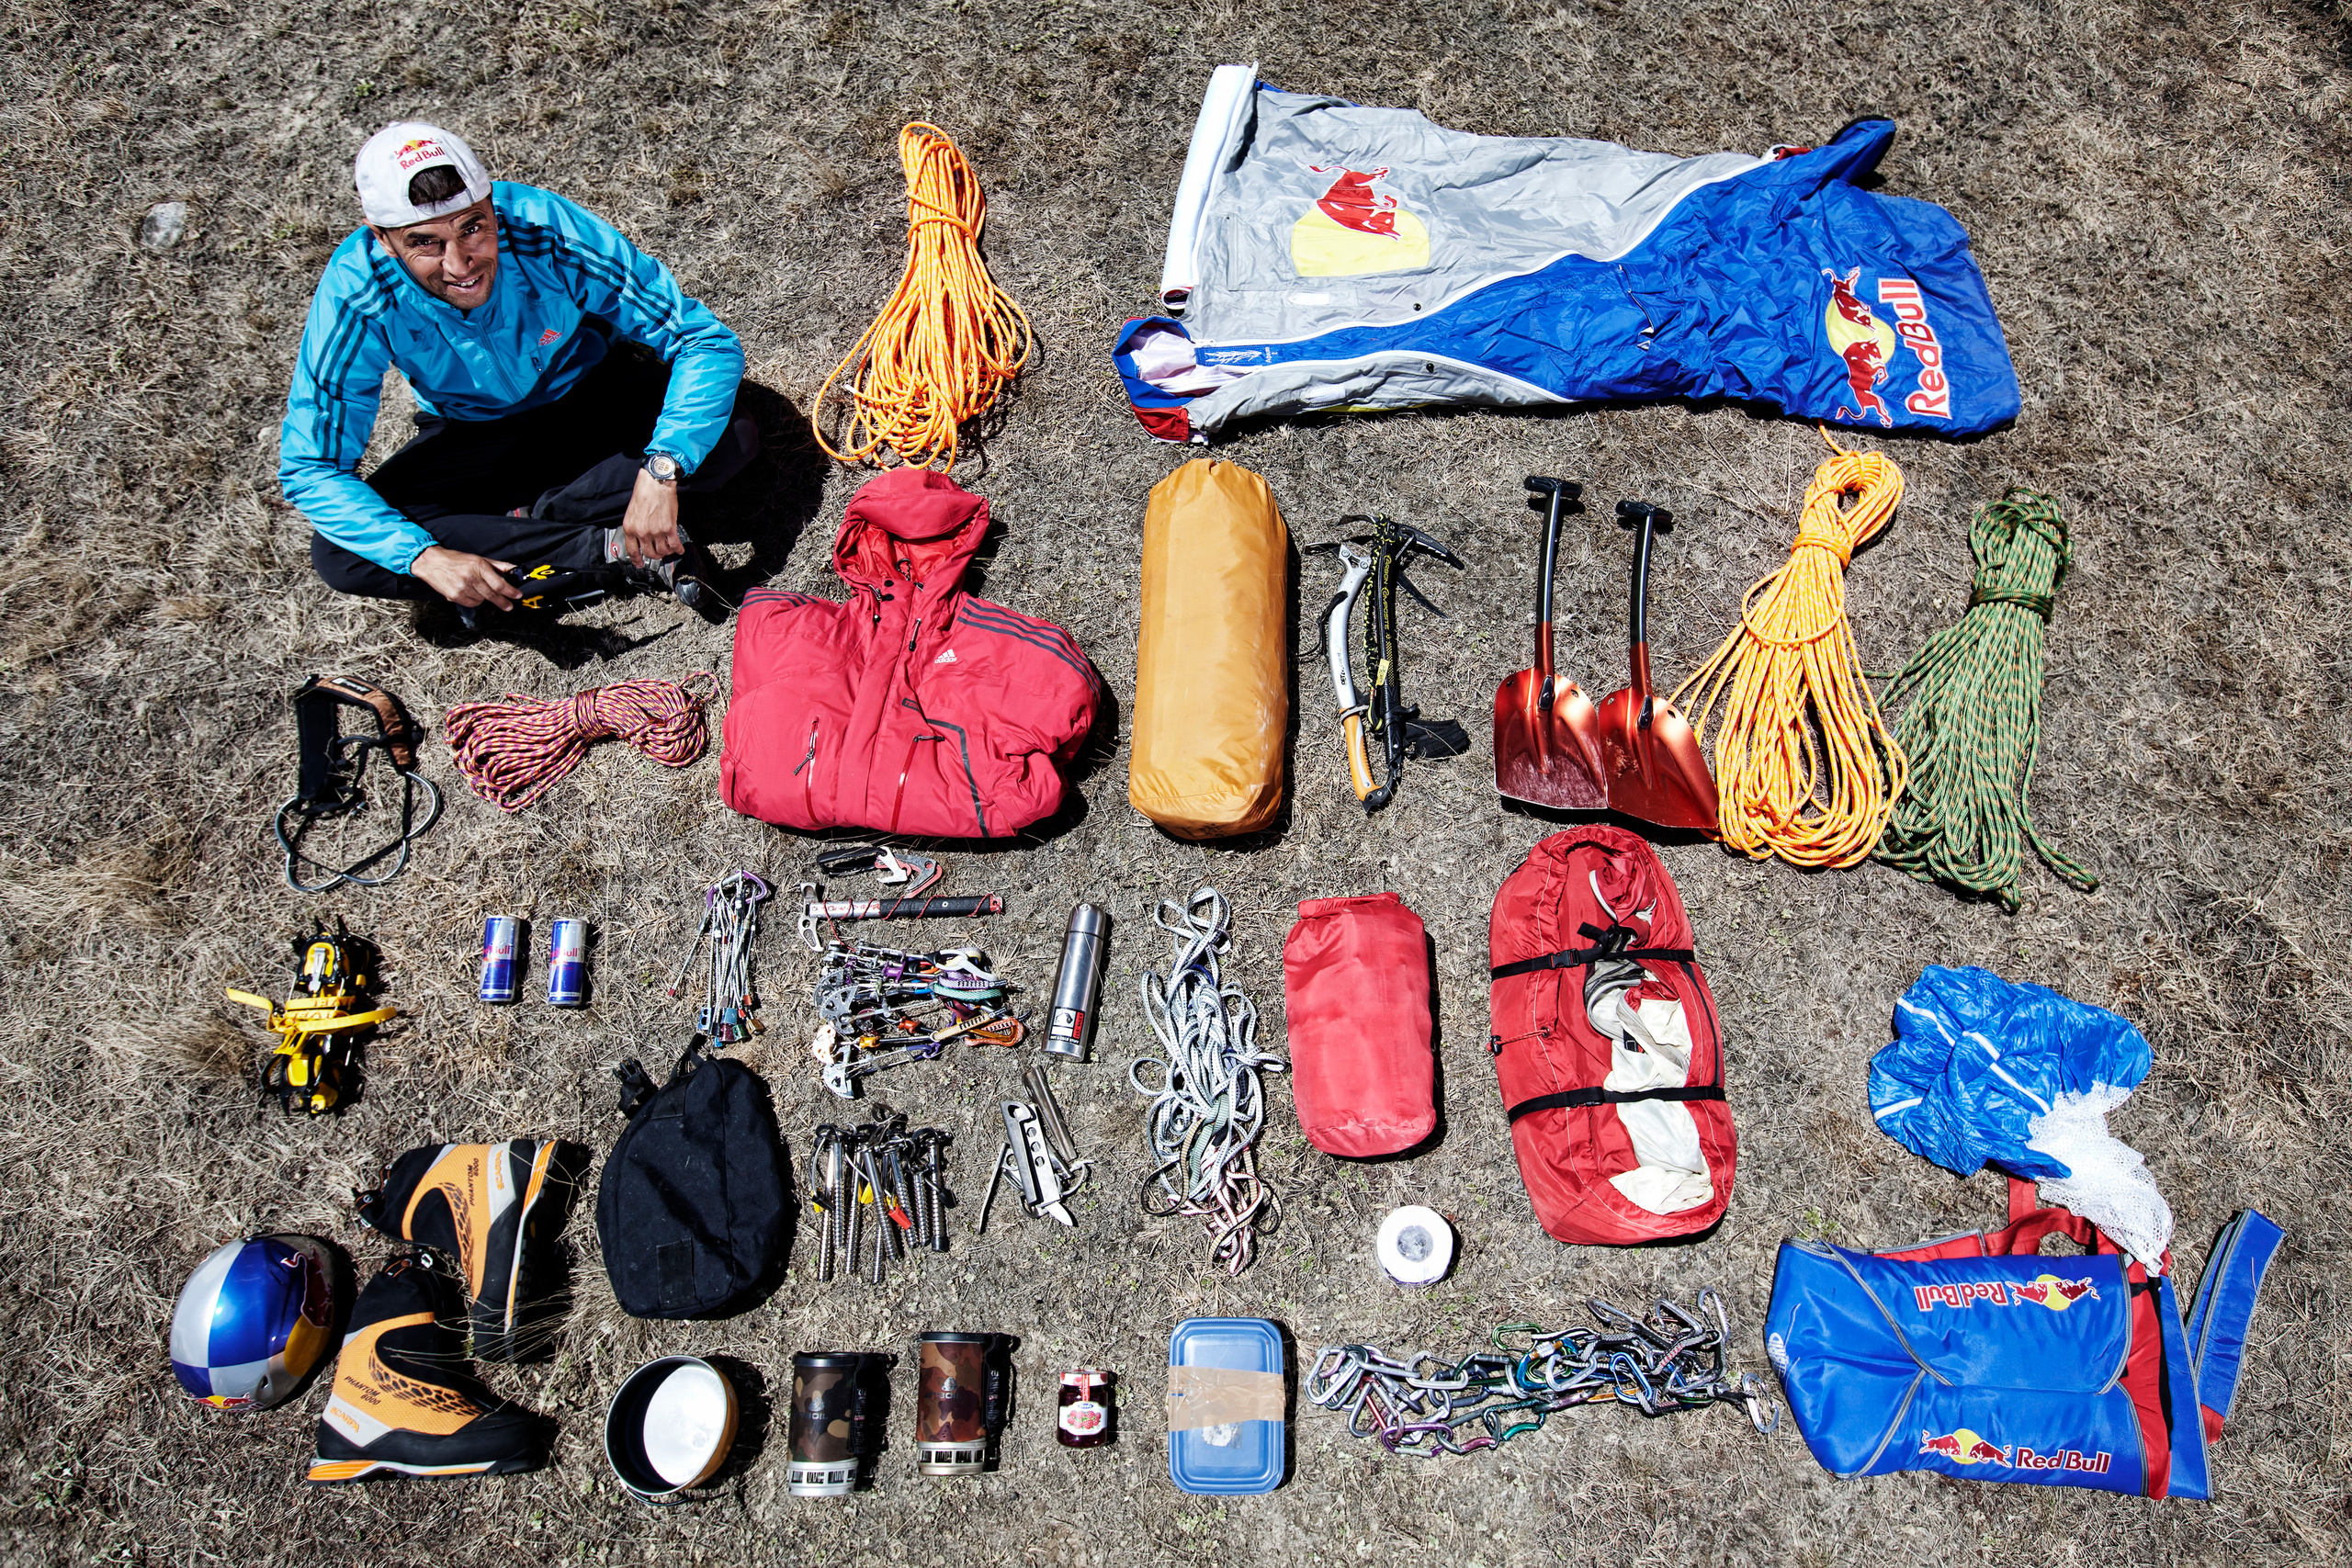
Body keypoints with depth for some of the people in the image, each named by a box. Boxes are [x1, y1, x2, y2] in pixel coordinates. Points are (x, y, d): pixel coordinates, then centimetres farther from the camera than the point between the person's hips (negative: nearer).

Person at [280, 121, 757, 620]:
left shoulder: (549, 229, -31)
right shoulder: (357, 293, -28)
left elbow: (710, 343, -27)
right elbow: (310, 468, -21)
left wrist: (660, 471, -42)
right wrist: (423, 556, -37)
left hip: (594, 398, -1)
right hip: (472, 437, 1)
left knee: (731, 437, -28)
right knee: (338, 556, -23)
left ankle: (518, 520, -16)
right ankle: (613, 552, -24)